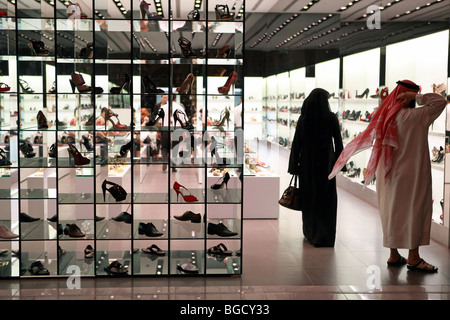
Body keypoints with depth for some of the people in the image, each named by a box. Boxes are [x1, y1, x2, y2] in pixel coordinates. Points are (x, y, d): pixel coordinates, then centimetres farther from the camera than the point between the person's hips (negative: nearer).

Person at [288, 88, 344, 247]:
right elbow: (338, 142, -4)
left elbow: (296, 143, -3)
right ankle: (324, 235, 1)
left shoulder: (304, 118, -3)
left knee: (309, 197, 13)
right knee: (326, 198, 4)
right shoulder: (331, 118, -6)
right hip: (326, 161, -1)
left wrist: (294, 166, 3)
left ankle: (310, 231, 23)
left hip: (307, 162, 2)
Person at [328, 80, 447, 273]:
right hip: (411, 174, -7)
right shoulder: (414, 116, -15)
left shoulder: (385, 116, 4)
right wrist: (415, 96, -15)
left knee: (392, 211, 11)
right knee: (413, 210, 2)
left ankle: (394, 256, 20)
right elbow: (440, 102, -14)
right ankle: (413, 257, 7)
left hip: (389, 175, 7)